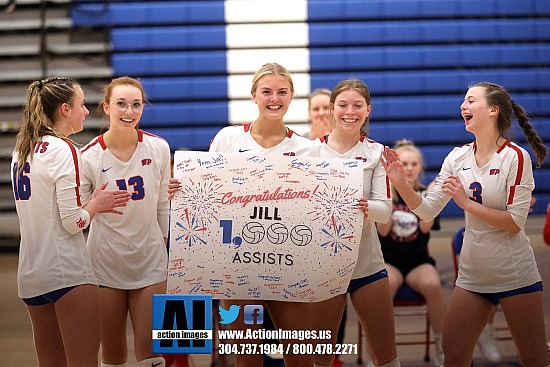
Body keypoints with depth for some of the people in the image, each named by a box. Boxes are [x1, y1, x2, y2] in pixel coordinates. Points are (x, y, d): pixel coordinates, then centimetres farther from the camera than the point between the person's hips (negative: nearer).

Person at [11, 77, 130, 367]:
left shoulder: (22, 150, 12)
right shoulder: (63, 150, -11)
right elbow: (73, 223, -15)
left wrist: (91, 203, 13)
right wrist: (96, 204, 3)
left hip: (30, 275, 8)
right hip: (67, 272, -8)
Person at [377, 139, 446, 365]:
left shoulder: (425, 194, 6)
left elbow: (426, 227, -10)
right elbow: (383, 231, -10)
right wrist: (388, 198, -20)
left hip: (419, 261, 1)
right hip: (388, 261, -1)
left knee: (432, 284, -34)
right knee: (385, 285, -38)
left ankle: (442, 349, -18)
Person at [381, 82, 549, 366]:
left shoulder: (515, 156, -12)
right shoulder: (458, 156, 3)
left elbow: (515, 223, -15)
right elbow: (427, 210, 2)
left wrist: (466, 202, -20)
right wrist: (400, 183, -13)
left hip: (515, 276, -5)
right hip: (472, 275, 5)